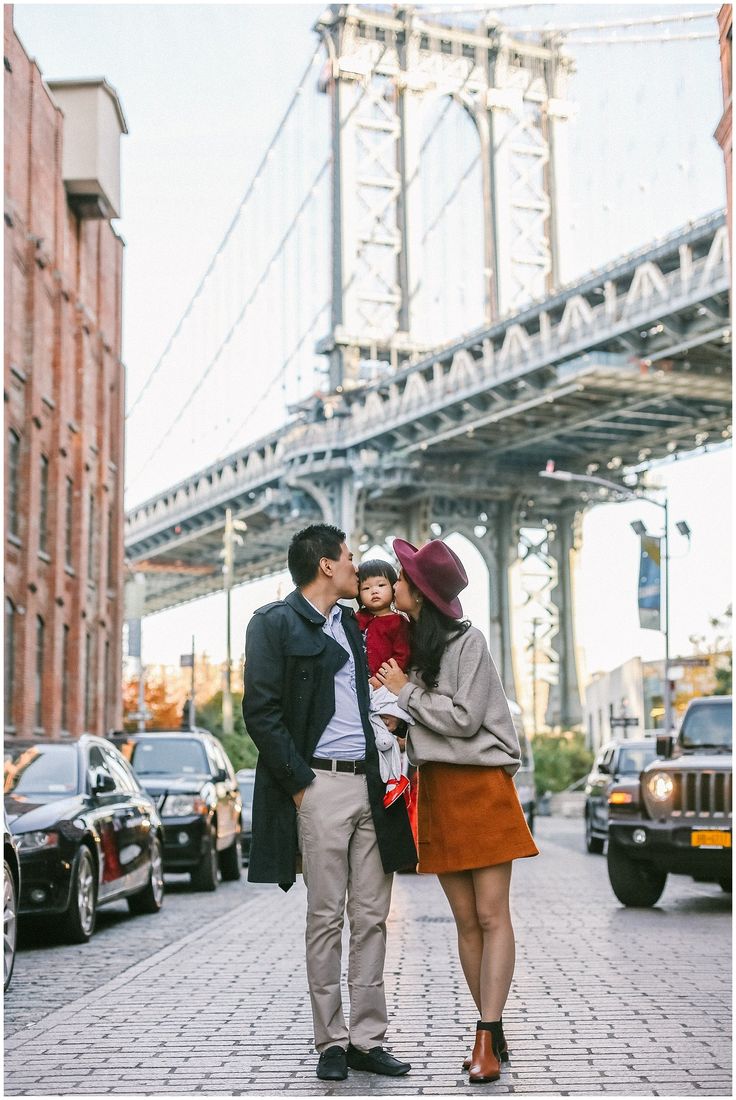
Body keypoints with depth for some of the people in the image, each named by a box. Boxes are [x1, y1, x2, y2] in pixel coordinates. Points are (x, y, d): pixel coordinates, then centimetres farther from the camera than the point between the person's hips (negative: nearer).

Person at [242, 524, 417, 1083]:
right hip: (321, 785, -6)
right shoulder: (275, 623, -3)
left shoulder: (354, 624, 18)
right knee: (326, 917, 0)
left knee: (372, 917, 6)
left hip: (372, 785, 6)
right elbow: (261, 712, -10)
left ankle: (368, 1038, 13)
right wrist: (299, 783, -12)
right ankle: (332, 1041, 9)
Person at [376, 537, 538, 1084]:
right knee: (467, 921, 5)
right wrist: (396, 707, 0)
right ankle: (493, 1035, 10)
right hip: (436, 788, 7)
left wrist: (406, 691, -7)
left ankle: (486, 1037, -10)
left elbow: (464, 718, -14)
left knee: (492, 916, -8)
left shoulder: (468, 641, -8)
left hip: (481, 787, -7)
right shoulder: (414, 644, 14)